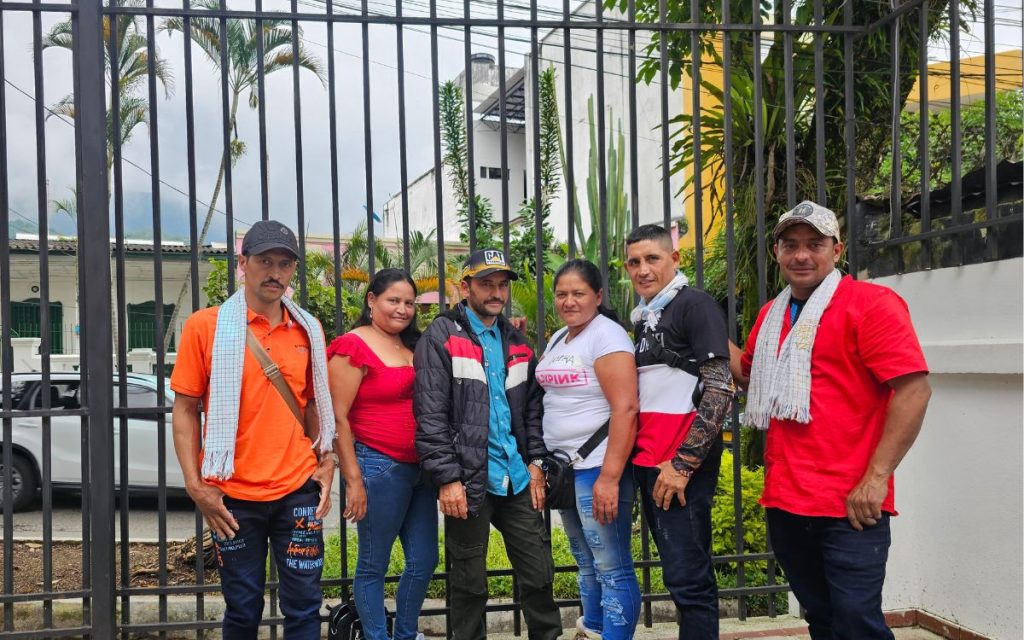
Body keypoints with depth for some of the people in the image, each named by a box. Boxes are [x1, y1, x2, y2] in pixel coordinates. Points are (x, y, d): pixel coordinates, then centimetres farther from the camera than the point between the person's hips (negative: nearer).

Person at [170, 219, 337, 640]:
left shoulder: (307, 330, 6)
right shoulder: (205, 326, -4)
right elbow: (185, 409, -3)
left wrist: (325, 464, 4)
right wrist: (195, 484, -10)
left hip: (298, 490, 2)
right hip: (233, 495, -2)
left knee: (303, 605, 7)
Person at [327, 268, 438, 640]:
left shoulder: (412, 347, 13)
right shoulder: (353, 347, -8)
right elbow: (338, 418, -12)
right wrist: (354, 479, -16)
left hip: (420, 469, 8)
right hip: (379, 467, -7)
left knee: (424, 560, 12)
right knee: (373, 565, 4)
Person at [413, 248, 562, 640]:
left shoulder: (515, 341, 15)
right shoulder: (441, 337, -5)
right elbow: (431, 416, -11)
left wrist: (536, 461, 6)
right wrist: (447, 478, -15)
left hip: (518, 479, 5)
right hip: (469, 482, -5)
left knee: (538, 574, 10)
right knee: (469, 582, 7)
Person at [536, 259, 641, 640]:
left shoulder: (607, 335, -12)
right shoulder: (557, 340, 14)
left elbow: (625, 408, -20)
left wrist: (609, 477, -24)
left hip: (598, 468, -8)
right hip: (564, 467, 8)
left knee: (612, 568, -2)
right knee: (586, 564, 18)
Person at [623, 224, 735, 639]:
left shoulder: (696, 306, -6)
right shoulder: (643, 320, 17)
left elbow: (719, 391, -14)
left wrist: (682, 464, -18)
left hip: (682, 466, -8)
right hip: (648, 463, 8)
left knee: (687, 577, -6)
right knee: (683, 573, 14)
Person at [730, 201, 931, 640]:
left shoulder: (870, 303, -9)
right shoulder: (772, 314, 13)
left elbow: (914, 389, -16)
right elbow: (748, 373, 30)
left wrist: (876, 477, -20)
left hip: (849, 504, -7)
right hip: (784, 500, 7)